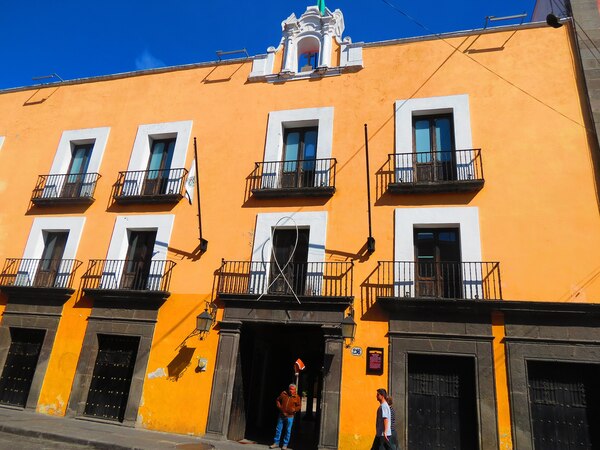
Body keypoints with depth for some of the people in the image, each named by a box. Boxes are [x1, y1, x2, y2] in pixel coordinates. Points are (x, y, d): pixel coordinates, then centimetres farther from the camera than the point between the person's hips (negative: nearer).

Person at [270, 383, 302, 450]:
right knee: (278, 429, 9)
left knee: (288, 431, 5)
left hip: (290, 416, -2)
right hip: (281, 415, 2)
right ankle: (276, 443, 21)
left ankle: (285, 445, 17)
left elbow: (298, 406, 1)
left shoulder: (297, 397, -4)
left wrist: (294, 410, -14)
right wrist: (279, 406, -3)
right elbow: (277, 400, 12)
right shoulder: (283, 394, 1)